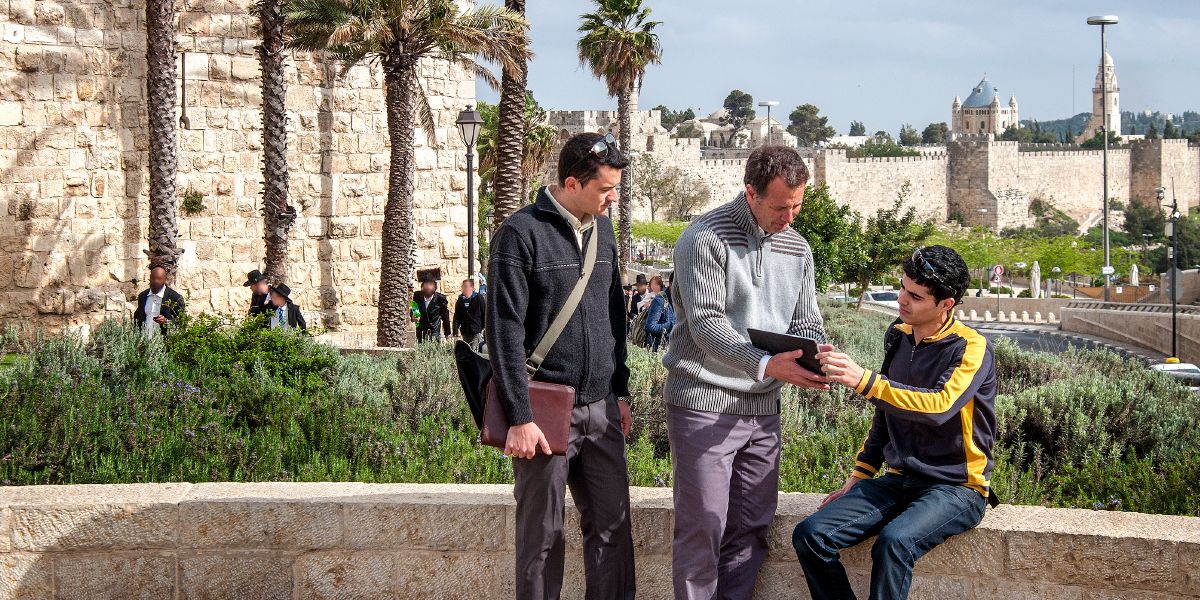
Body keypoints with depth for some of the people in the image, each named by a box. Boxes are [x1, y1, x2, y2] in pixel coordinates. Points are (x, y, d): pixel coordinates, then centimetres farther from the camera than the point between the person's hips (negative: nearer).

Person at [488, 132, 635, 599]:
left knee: (612, 526, 5)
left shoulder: (602, 230, 11)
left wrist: (620, 390, 16)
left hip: (600, 407, 6)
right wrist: (519, 417, -16)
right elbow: (505, 329, -13)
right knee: (543, 535, 2)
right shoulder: (522, 233, -10)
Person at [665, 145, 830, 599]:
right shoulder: (706, 238, -10)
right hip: (705, 404, -6)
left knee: (751, 528, 8)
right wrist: (766, 364, -31)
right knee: (703, 526, -6)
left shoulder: (797, 248, 11)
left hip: (763, 407, 6)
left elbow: (807, 324, 13)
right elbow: (706, 324, -18)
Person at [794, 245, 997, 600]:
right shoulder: (898, 337, 10)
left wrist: (864, 381, -36)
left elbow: (939, 406, -30)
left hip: (956, 487, -7)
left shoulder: (970, 348, -11)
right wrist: (858, 478, 16)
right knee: (809, 535, -16)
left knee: (894, 542, -36)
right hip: (899, 480, 7)